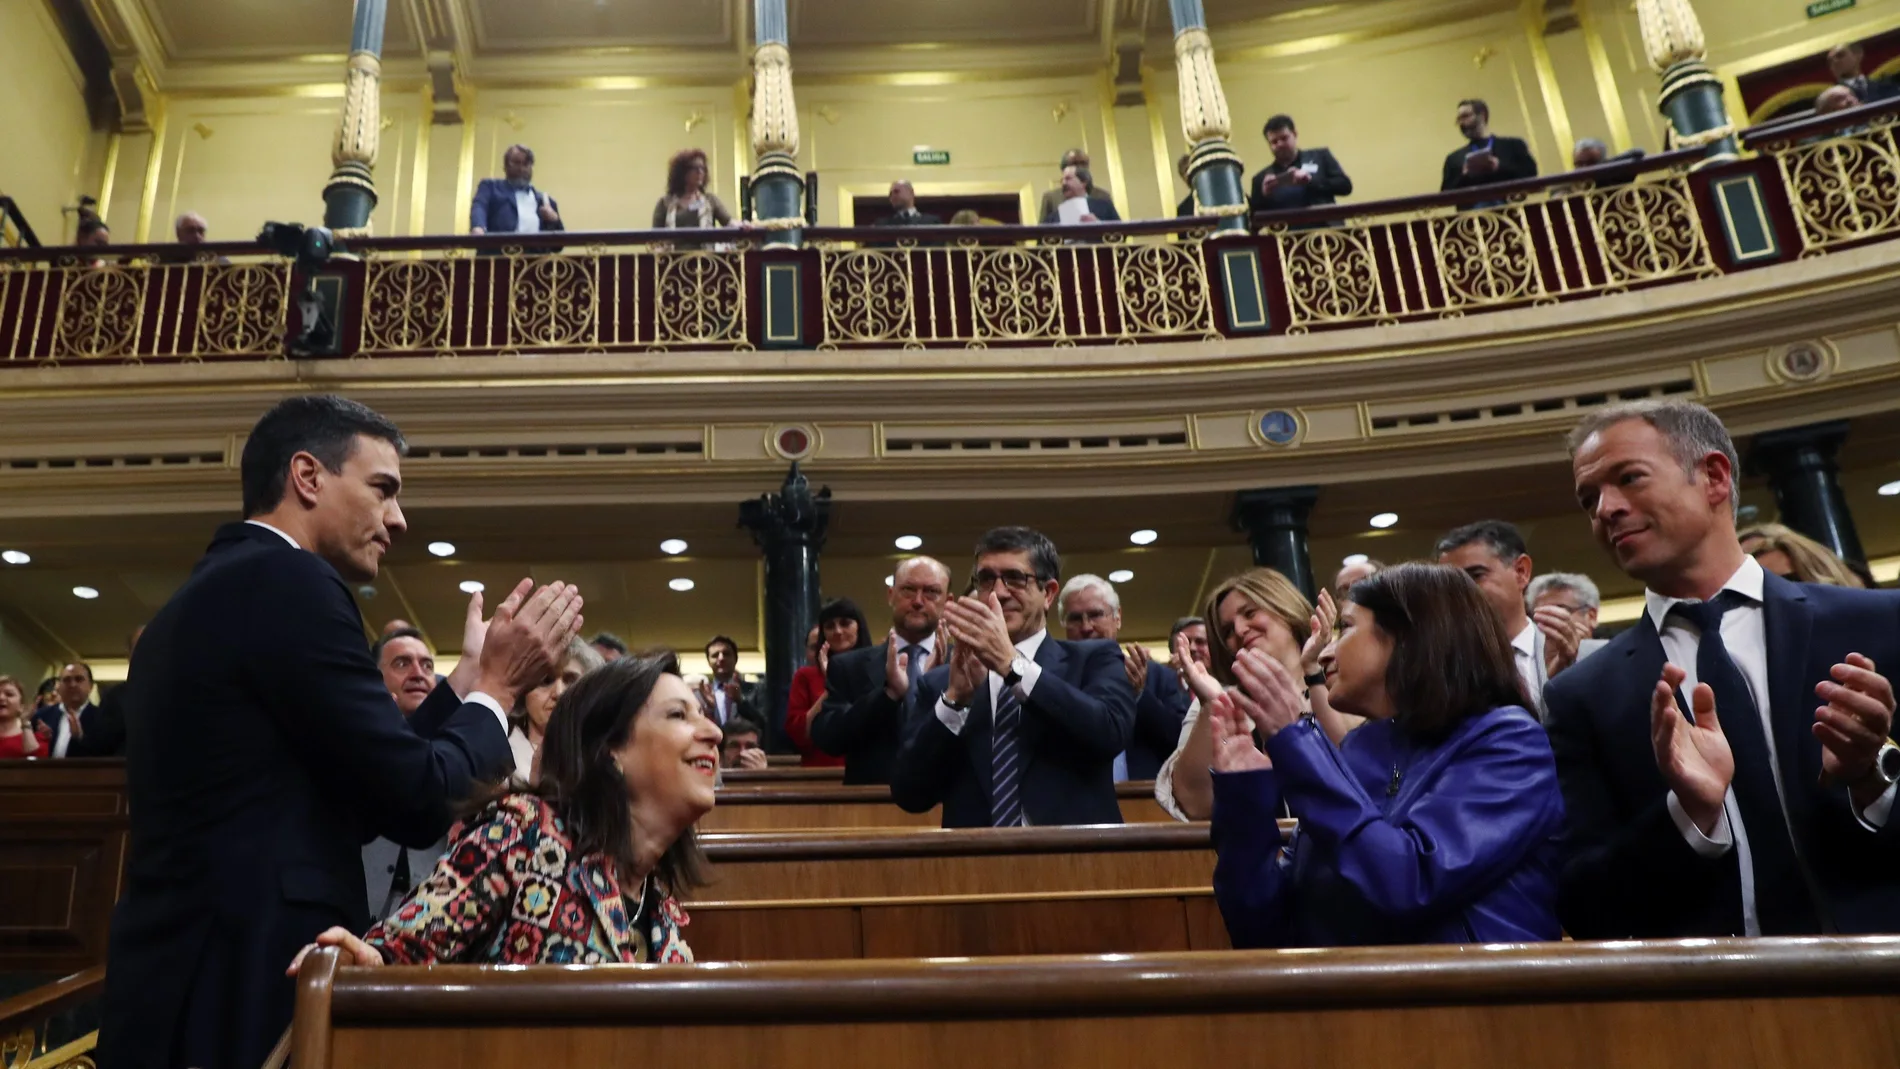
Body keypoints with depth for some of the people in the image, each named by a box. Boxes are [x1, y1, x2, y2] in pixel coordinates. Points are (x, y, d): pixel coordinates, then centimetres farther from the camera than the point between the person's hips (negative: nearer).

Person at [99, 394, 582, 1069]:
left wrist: (470, 677, 15)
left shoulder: (198, 597, 13)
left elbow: (356, 798, 12)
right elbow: (417, 803, -18)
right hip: (244, 991, -9)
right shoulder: (288, 582, -15)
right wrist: (497, 687, -3)